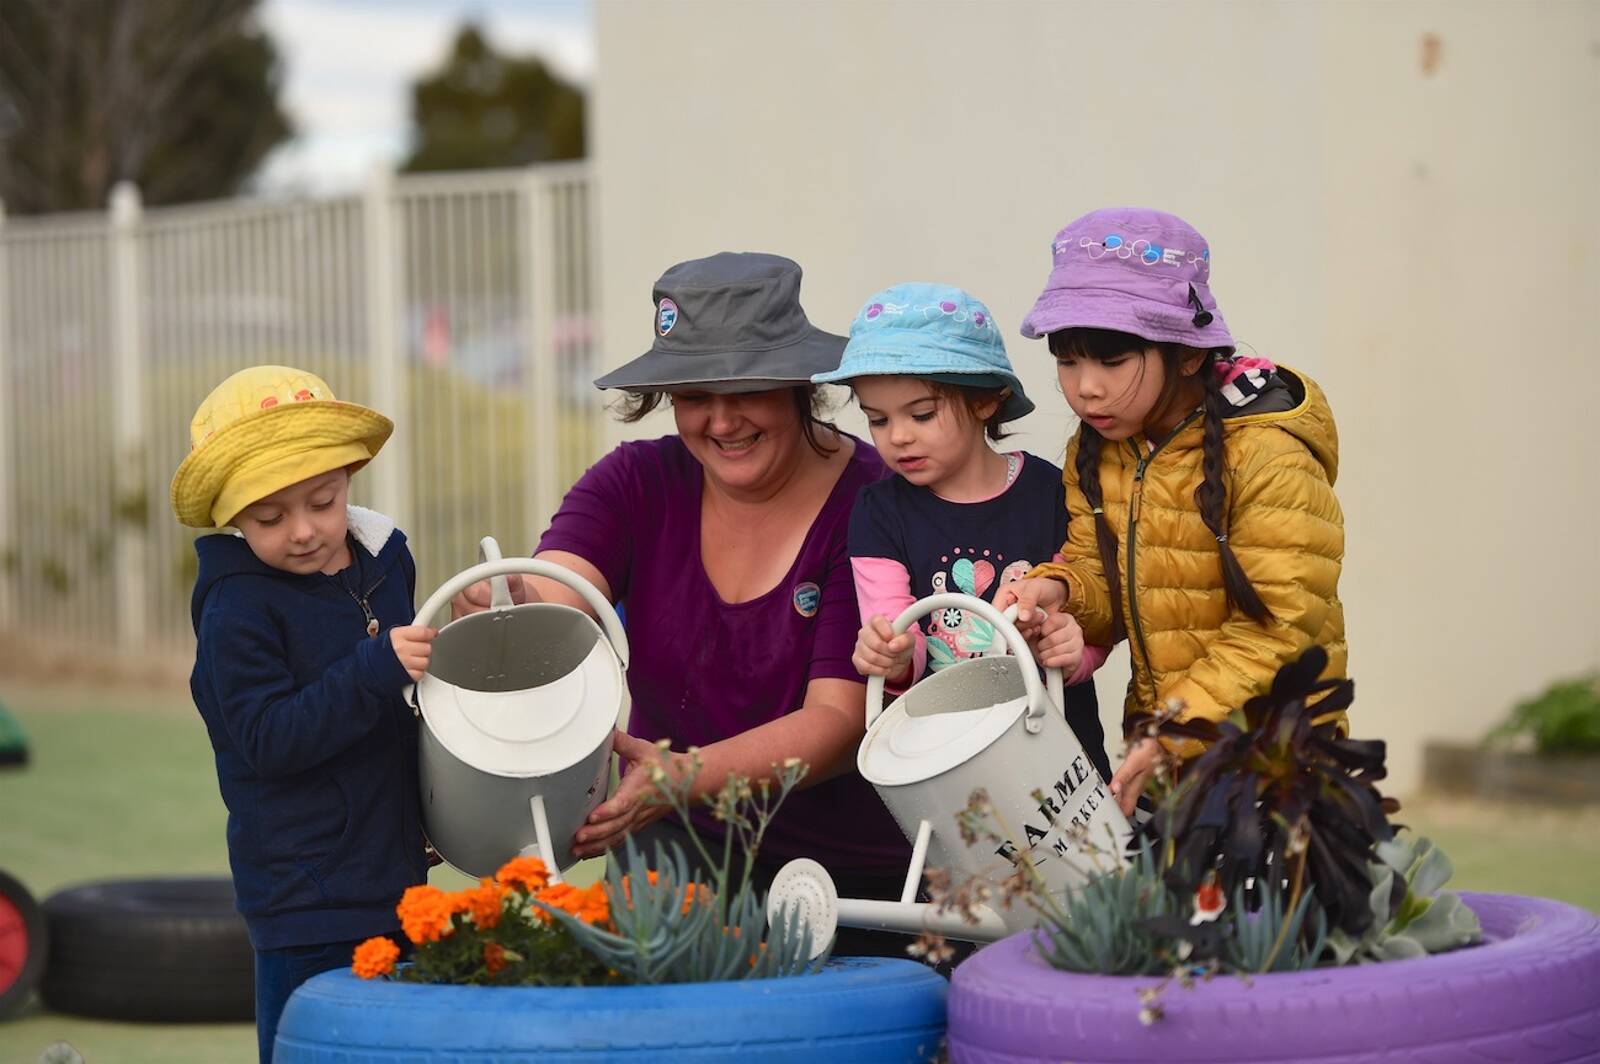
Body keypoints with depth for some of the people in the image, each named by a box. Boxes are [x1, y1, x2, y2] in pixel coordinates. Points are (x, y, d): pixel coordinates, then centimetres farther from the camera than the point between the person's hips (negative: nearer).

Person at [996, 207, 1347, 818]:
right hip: (1155, 729, 6)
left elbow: (1278, 630, -18)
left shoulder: (1268, 459, -17)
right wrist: (1058, 590, -12)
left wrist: (1179, 735, -24)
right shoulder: (1094, 453, 6)